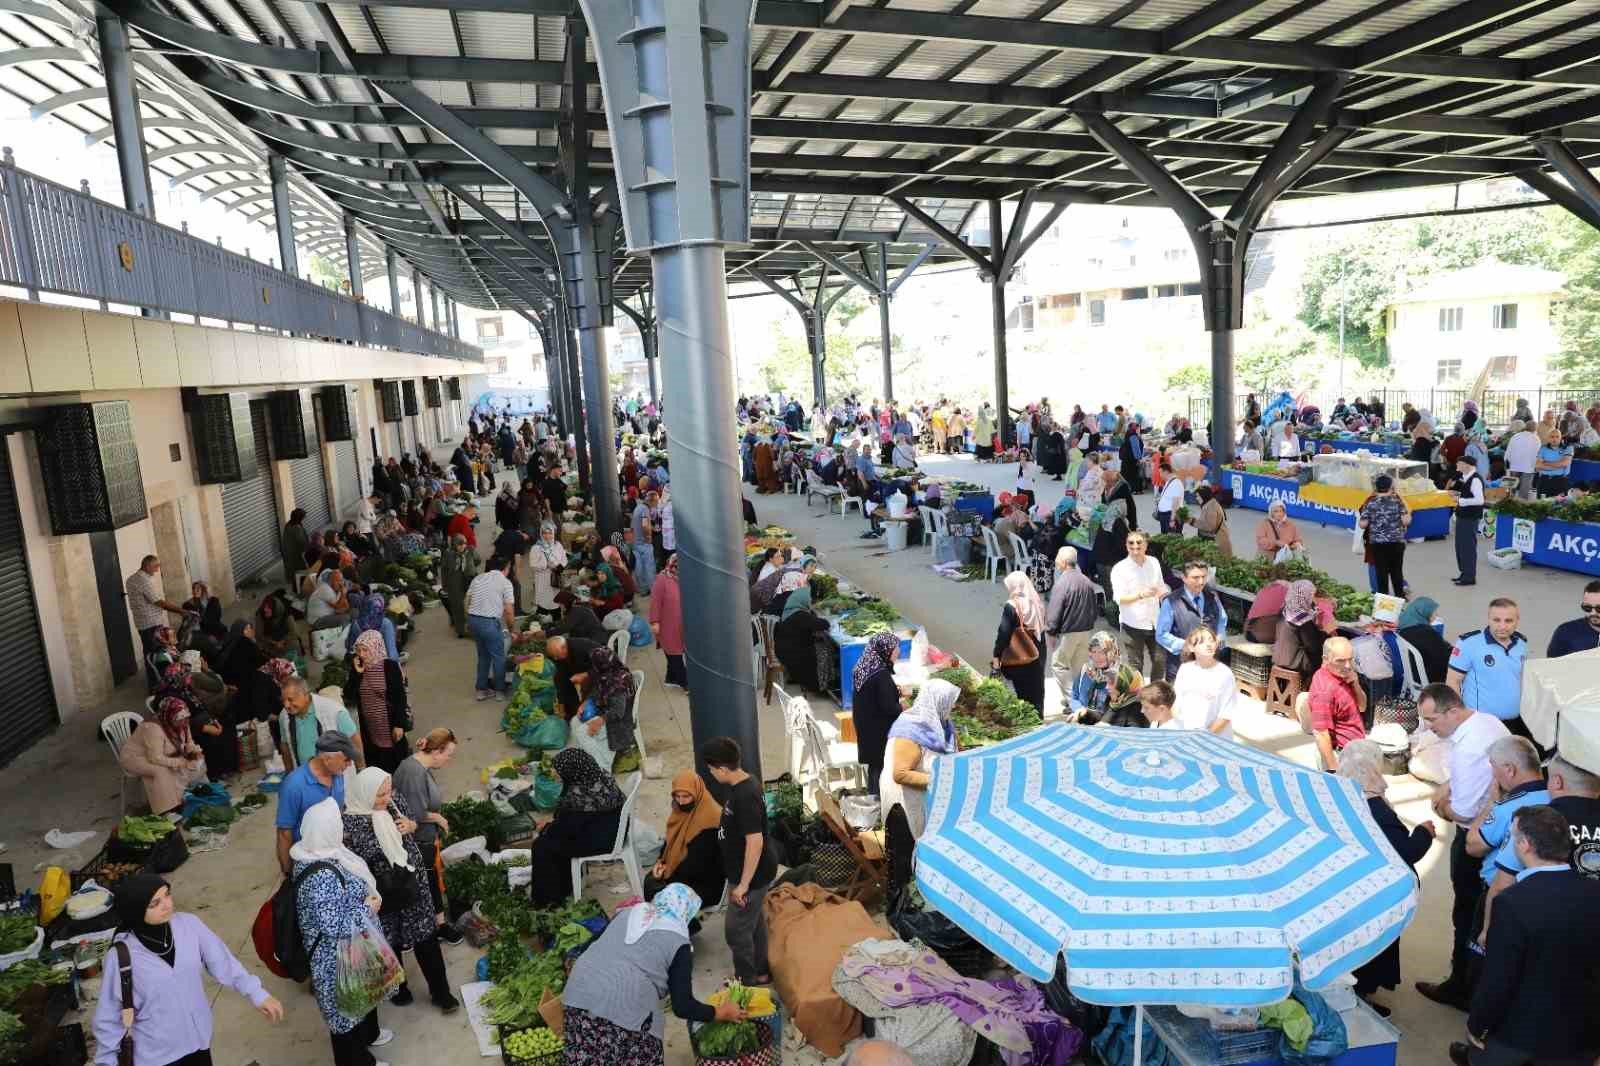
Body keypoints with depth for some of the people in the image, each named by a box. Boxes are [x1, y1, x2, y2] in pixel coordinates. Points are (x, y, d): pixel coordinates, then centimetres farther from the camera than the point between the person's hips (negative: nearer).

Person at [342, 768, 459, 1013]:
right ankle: (397, 987, 45)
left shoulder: (395, 800, -10)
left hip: (413, 883, 4)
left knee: (426, 938, 12)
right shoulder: (351, 823, -25)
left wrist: (410, 825, -14)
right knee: (390, 942, 19)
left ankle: (440, 991, 28)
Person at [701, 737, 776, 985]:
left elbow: (755, 842, -30)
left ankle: (747, 982, 22)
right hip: (754, 872, 9)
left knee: (736, 929, 6)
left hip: (752, 875, -9)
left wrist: (743, 884, -24)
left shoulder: (745, 796, -30)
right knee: (754, 922, 22)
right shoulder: (744, 785, 1)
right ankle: (760, 971, 38)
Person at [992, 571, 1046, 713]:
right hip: (1037, 659, 6)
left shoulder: (1011, 607, -15)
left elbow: (1003, 634, -15)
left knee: (1021, 698, 3)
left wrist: (996, 656, -8)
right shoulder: (1037, 604, 5)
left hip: (1017, 660, -6)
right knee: (1036, 696, 15)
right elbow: (1040, 631, 13)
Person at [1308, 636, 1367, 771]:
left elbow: (1362, 708, 12)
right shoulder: (1324, 690, -25)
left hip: (1357, 746, 9)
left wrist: (1355, 683, -6)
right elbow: (1320, 733, -26)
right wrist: (1334, 770, -25)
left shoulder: (1342, 673, 4)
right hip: (1343, 754, -9)